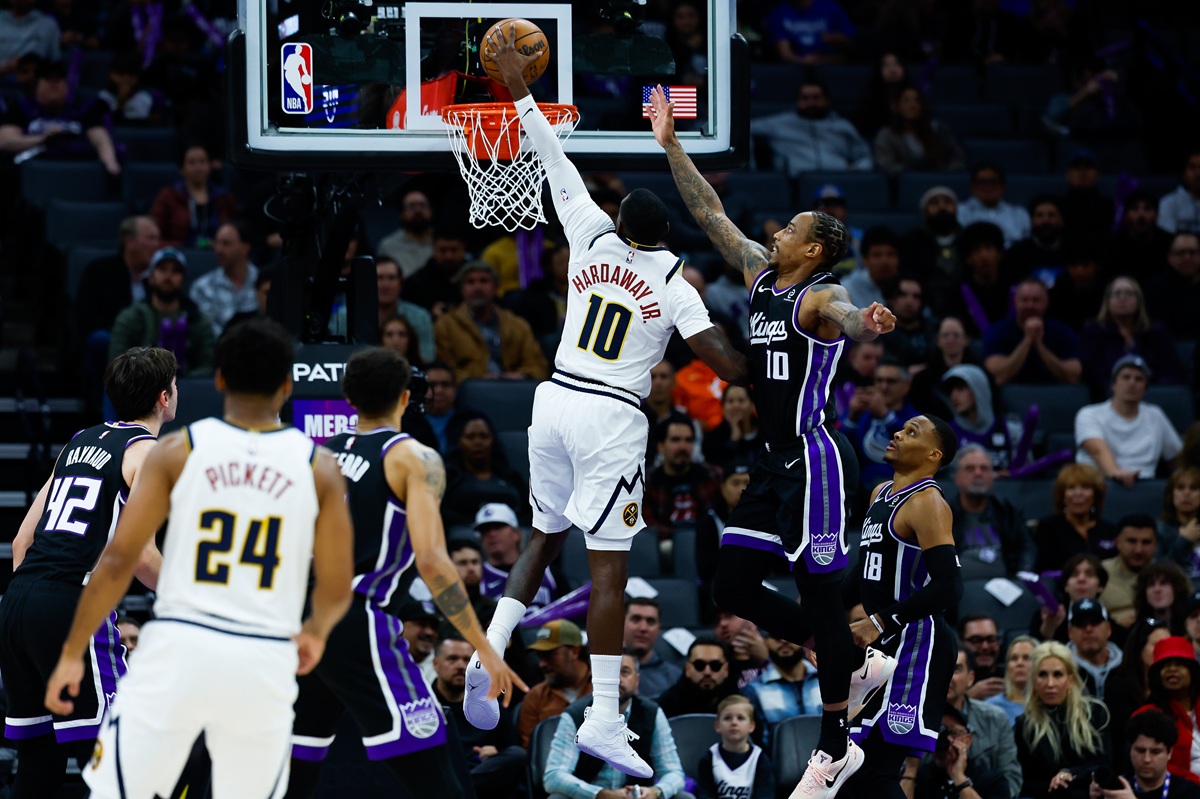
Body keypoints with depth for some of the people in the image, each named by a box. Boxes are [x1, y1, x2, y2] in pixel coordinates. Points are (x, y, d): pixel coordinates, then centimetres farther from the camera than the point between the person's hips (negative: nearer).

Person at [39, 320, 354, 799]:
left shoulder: (178, 450, 1)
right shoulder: (318, 467, 3)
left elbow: (118, 561, -2)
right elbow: (336, 590, 7)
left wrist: (72, 654, 5)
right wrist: (315, 632, 29)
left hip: (179, 650, -1)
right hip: (265, 663, 1)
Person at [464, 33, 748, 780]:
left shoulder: (592, 239, 3)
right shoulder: (674, 282, -5)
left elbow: (558, 167, 14)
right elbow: (727, 364, -14)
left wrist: (522, 90, 24)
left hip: (555, 402, 4)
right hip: (612, 418, -4)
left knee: (546, 537, 22)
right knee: (610, 567, -5)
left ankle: (490, 651, 2)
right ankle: (604, 720, -9)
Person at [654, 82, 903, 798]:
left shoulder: (822, 296, -13)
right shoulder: (761, 275, 11)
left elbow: (840, 316, -38)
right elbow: (710, 214, 17)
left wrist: (865, 325, -61)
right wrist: (670, 145, 13)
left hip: (816, 463, -9)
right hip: (777, 464, 9)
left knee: (819, 597, -4)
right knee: (734, 589, 10)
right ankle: (857, 665, 23)